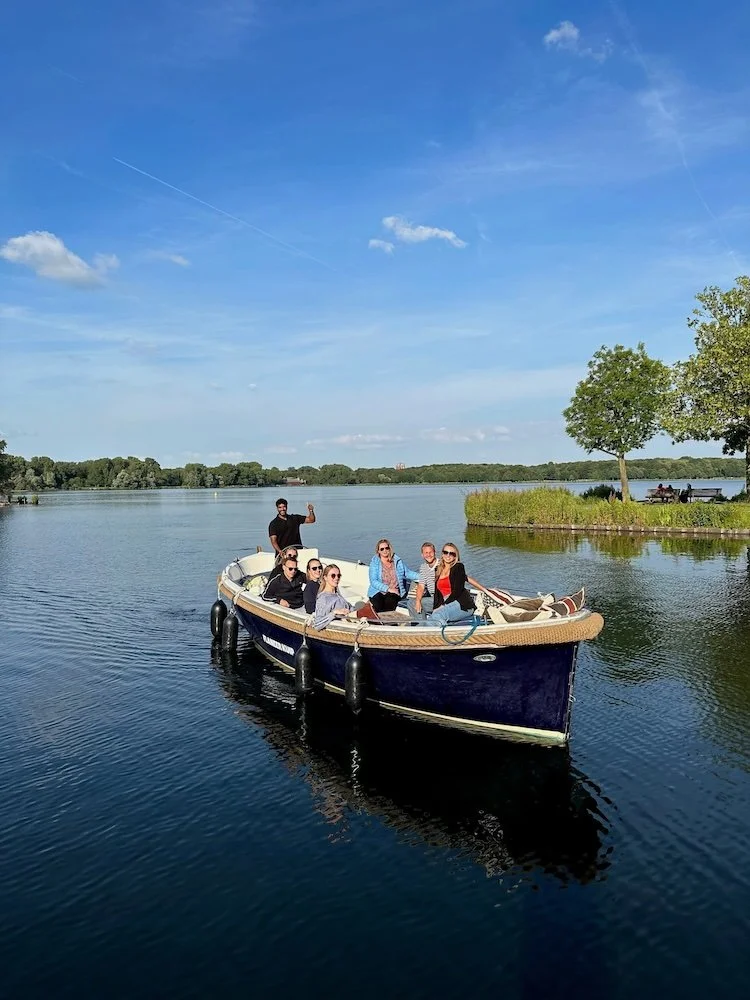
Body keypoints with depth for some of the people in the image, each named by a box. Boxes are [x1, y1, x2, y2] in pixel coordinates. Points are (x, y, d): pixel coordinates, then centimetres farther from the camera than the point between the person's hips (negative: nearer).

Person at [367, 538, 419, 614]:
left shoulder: (397, 560, 9)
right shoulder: (374, 562, 1)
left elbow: (407, 573, 15)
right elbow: (373, 581, -6)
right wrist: (388, 589, -17)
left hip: (393, 592, 1)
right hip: (378, 592, -1)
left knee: (390, 601, -32)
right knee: (378, 605, -32)